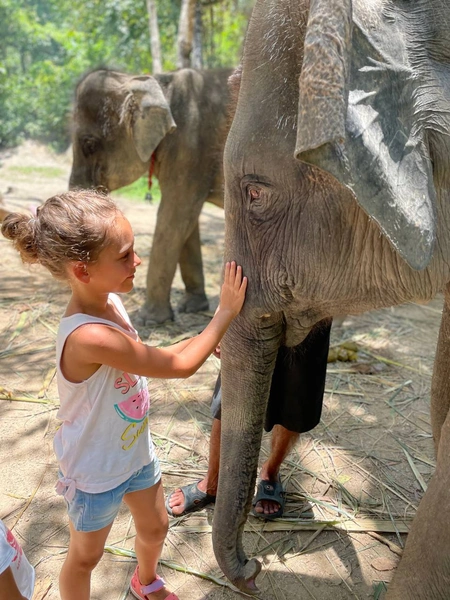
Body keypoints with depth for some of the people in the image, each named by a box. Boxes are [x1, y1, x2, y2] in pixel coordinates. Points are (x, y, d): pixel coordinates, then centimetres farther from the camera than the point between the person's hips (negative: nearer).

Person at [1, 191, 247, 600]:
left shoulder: (110, 300, -12)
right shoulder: (89, 336, -40)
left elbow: (151, 359, 5)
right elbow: (180, 366, -31)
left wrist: (205, 343, -3)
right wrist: (225, 312, -20)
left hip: (135, 449, 8)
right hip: (96, 471, -8)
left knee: (155, 527, 29)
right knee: (86, 556, 21)